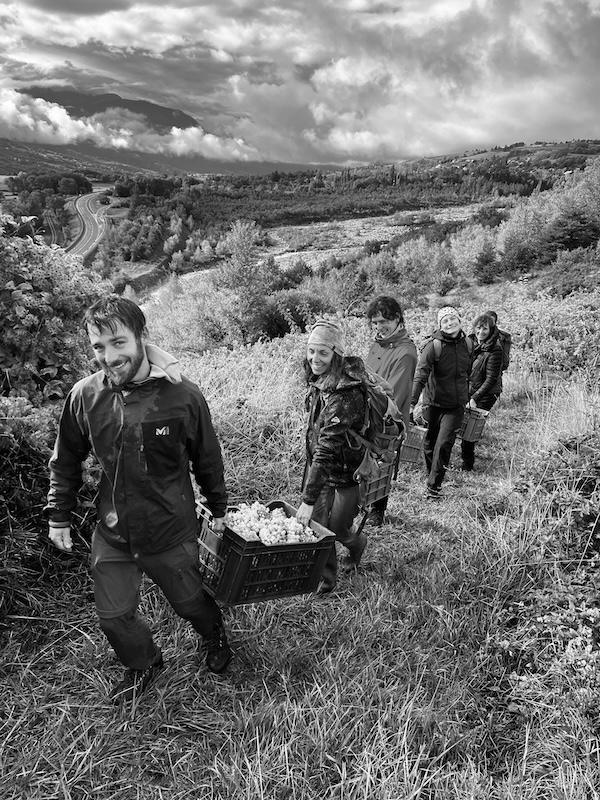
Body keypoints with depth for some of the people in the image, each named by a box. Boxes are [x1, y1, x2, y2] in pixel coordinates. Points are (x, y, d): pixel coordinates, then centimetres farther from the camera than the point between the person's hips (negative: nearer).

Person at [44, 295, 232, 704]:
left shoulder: (182, 395, -19)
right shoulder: (85, 395, -12)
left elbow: (208, 458, -4)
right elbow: (66, 461, 4)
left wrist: (219, 509, 6)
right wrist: (58, 515, 6)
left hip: (172, 532, -2)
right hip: (112, 535, 3)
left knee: (190, 601, 18)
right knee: (114, 616, 15)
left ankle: (216, 636, 54)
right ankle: (144, 664, 47)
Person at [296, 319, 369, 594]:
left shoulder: (346, 393, -31)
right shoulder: (318, 377, -5)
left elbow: (328, 447, -34)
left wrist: (308, 499, -33)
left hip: (349, 468, -6)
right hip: (319, 462, 7)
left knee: (337, 527, 7)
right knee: (316, 523, 8)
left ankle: (357, 542, 42)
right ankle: (325, 579, 27)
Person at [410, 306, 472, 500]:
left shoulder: (467, 345, 2)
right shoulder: (433, 346, -14)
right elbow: (420, 376, -22)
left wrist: (467, 398, 23)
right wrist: (412, 403, -31)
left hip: (456, 405, 2)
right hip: (434, 403, -2)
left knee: (444, 443, -8)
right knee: (429, 443, 12)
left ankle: (434, 486, 0)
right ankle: (431, 475, 36)